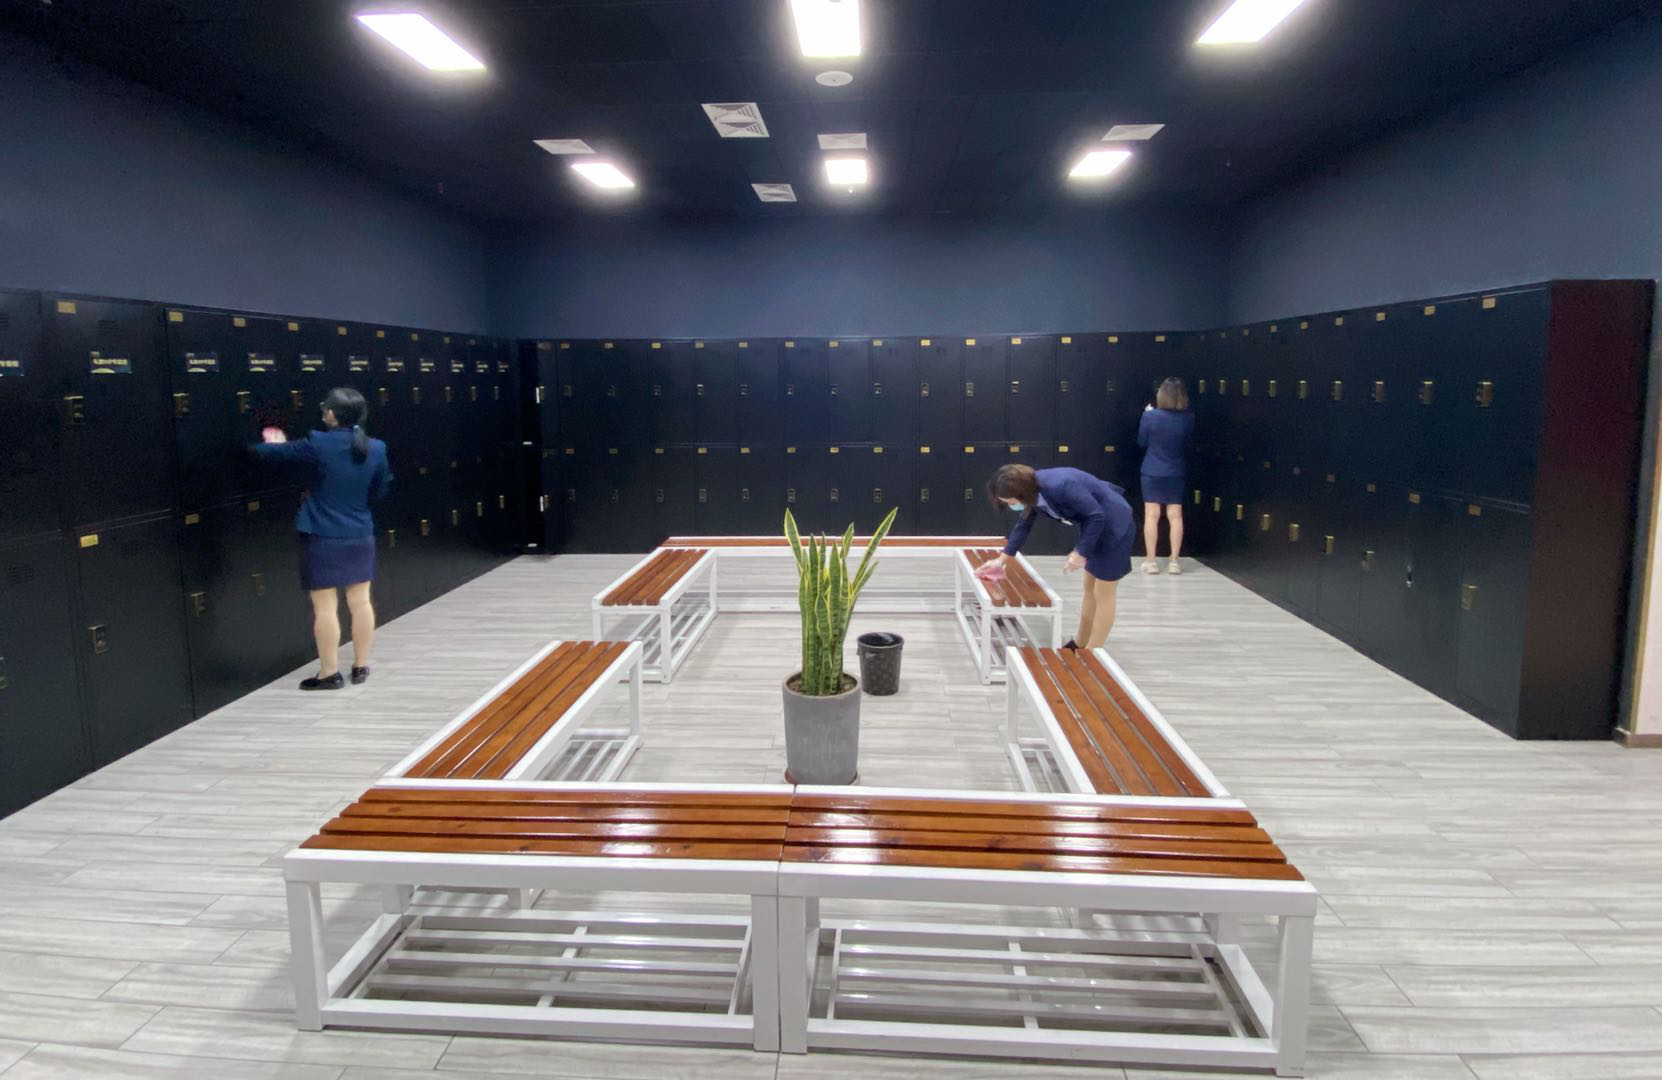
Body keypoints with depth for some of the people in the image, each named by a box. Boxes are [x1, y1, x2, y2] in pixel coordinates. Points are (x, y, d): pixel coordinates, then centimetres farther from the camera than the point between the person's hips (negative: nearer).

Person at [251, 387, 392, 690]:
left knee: (325, 607, 3)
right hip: (360, 537, 5)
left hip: (323, 538, -5)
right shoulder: (375, 448, -2)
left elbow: (276, 452, -1)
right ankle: (361, 666, 22)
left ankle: (329, 673, 10)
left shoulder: (319, 444, -14)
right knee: (360, 601, 13)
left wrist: (271, 444, 21)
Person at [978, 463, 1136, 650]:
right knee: (1090, 588, 19)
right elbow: (1023, 524, 9)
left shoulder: (1058, 486, -34)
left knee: (1103, 594, 1)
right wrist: (1002, 559, 9)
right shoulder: (1034, 491, -6)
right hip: (1096, 525, 9)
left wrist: (1081, 553, -23)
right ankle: (1079, 644, 32)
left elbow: (1097, 516, -28)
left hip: (1114, 525, -9)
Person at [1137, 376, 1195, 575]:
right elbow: (1187, 444, 5)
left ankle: (1151, 560, 5)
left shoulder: (1150, 416, -13)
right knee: (1175, 516, 6)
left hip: (1152, 472, -1)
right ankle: (1174, 560, 8)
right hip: (1175, 473, 2)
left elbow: (1141, 442, 1)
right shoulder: (1188, 418, -7)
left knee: (1151, 515, 3)